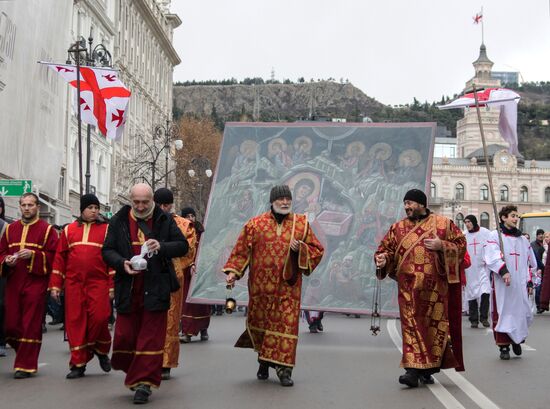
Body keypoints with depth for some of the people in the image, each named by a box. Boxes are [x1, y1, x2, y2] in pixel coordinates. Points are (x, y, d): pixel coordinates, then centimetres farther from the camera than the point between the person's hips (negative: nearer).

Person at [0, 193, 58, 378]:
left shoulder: (47, 230, 1)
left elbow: (53, 257, -5)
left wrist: (32, 255, -18)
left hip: (35, 282, -4)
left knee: (31, 326, -2)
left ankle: (26, 365, 7)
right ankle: (27, 354, 28)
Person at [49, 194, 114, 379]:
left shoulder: (106, 229, 5)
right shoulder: (69, 230, 12)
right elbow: (60, 258, 12)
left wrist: (112, 286, -4)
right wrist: (55, 285, 7)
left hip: (98, 282, -2)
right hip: (74, 284, 2)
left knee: (99, 317, -13)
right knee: (75, 322, 2)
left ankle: (101, 350, 16)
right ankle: (78, 363, 12)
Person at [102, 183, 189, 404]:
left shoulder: (165, 220, 4)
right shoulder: (119, 221, 6)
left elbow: (183, 245, 4)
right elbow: (107, 251, 7)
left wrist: (162, 247, -15)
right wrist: (122, 263, -14)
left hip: (156, 288, -1)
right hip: (128, 288, 2)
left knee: (152, 336, -1)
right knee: (124, 334, 4)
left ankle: (144, 382, 7)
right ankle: (134, 373, 29)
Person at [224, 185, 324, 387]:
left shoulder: (301, 224, 6)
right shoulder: (255, 224, 3)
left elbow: (317, 250, 9)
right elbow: (242, 250, 3)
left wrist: (300, 248, -10)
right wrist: (233, 271, -9)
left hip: (288, 287, 0)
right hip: (261, 286, 0)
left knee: (286, 324, -5)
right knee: (261, 323, 9)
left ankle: (283, 368, 1)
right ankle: (263, 363, 28)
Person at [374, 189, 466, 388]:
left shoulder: (443, 223, 4)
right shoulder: (398, 228, 10)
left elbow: (460, 244, 5)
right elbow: (386, 248, 9)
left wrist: (442, 246, -12)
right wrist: (382, 259, -12)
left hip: (435, 287, -1)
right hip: (409, 287, 1)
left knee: (435, 325, 5)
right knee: (412, 326, -6)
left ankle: (428, 368, 18)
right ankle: (413, 369, -6)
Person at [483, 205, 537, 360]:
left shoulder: (523, 240, 16)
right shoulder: (495, 236, -1)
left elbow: (530, 263, 22)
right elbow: (492, 256, -16)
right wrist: (503, 270, -29)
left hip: (520, 284, 5)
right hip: (502, 284, -4)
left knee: (522, 312, 3)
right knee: (503, 313, -2)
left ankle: (517, 339, 27)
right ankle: (504, 347, 7)